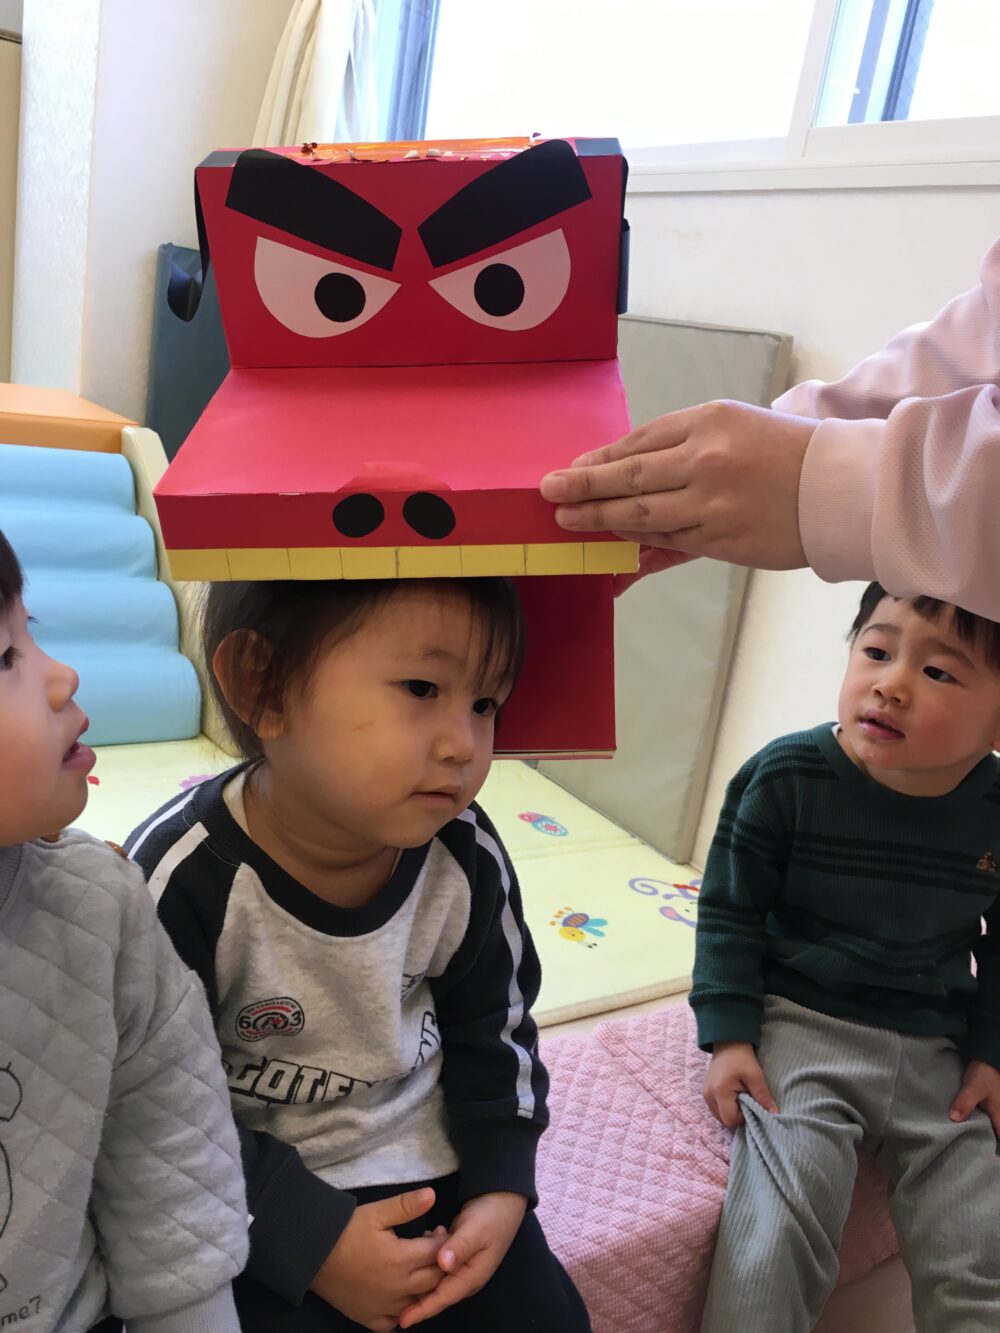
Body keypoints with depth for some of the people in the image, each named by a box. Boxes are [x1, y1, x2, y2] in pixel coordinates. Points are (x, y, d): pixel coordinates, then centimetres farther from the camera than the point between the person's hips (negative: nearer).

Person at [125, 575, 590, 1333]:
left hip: (431, 1160, 3)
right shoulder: (181, 881, -26)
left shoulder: (467, 860, -15)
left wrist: (502, 1186, -7)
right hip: (252, 1193, -2)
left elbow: (494, 1032, 2)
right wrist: (311, 1238, -17)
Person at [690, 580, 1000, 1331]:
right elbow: (730, 911, -6)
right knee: (776, 1239, -20)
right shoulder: (786, 778, -16)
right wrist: (728, 1037, -10)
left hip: (935, 1053, 4)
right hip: (802, 1024, -3)